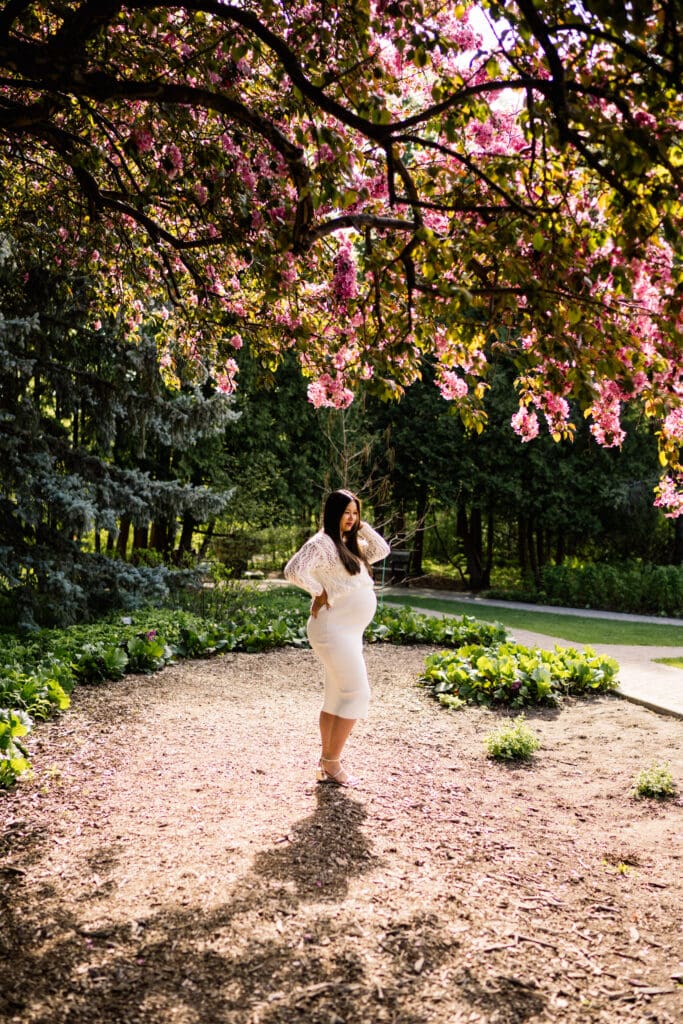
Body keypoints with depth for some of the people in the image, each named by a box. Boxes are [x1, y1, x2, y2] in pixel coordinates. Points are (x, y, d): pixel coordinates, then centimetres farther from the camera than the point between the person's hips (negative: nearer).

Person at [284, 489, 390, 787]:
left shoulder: (350, 545, 15)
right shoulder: (321, 543, -14)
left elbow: (381, 550, 19)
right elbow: (294, 570, -25)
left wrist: (362, 527, 8)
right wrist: (319, 592, -16)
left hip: (348, 632, 10)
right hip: (334, 631, -10)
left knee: (337, 697, 13)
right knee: (357, 694, -8)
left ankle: (326, 761, 21)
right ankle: (331, 763, -1)